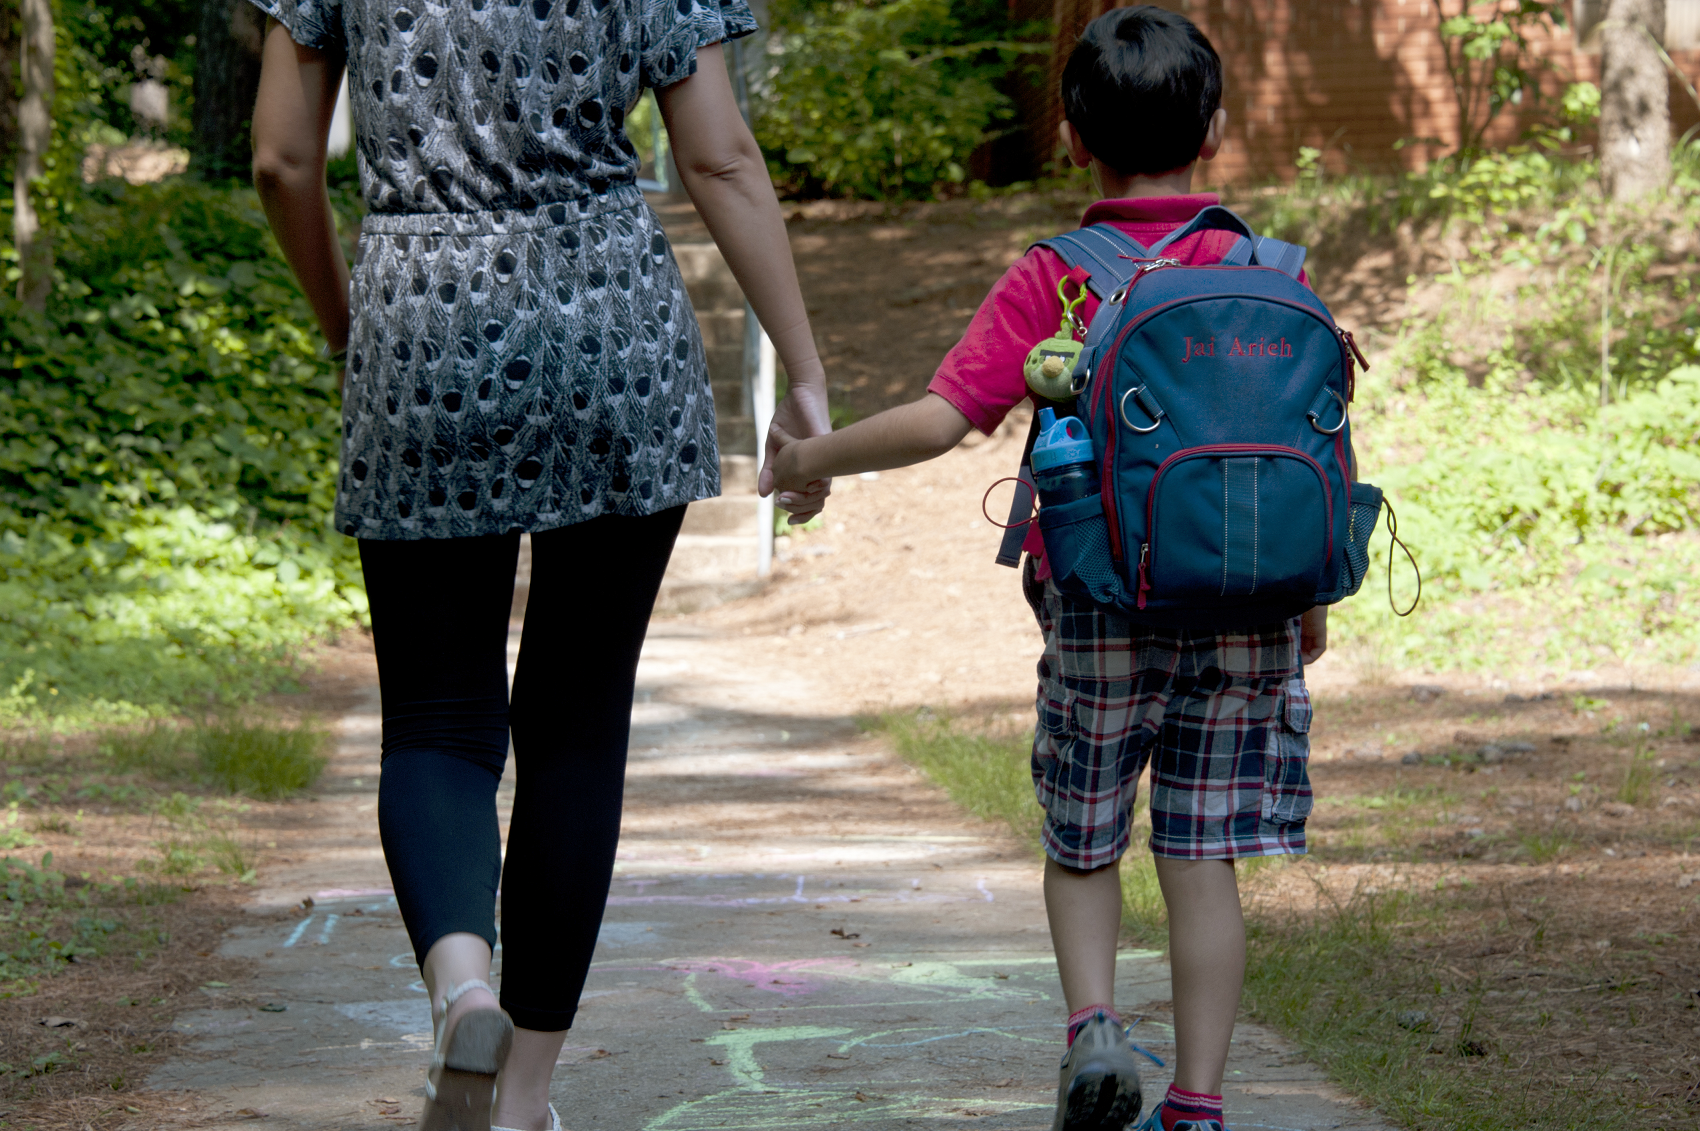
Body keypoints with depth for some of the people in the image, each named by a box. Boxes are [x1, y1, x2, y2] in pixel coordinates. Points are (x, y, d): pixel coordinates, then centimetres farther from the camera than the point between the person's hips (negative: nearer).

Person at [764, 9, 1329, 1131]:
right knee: (1202, 859, 6)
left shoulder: (1046, 285, -7)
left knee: (1082, 844, 16)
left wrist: (817, 456, 2)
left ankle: (1093, 1022, -4)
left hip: (1101, 607, -1)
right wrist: (1315, 595, 14)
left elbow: (939, 420, -14)